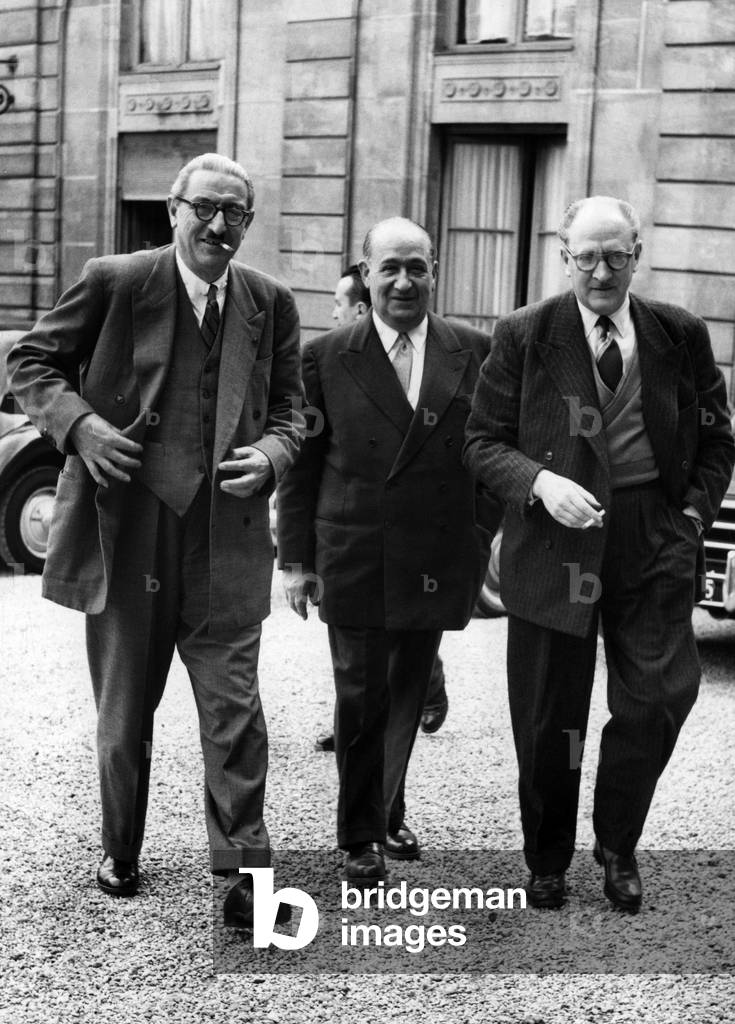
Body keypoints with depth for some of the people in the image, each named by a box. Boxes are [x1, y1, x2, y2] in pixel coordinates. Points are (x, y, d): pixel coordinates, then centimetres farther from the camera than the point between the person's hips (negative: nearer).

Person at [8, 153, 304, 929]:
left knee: (234, 709, -2)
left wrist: (270, 456, -9)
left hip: (224, 539, 1)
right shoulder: (113, 283, -4)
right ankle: (119, 853, 35)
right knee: (123, 711, 15)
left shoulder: (270, 304, 4)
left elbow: (287, 408, 12)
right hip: (124, 530, 0)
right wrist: (78, 424, -15)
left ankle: (242, 873, 8)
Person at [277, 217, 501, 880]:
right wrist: (296, 559, -1)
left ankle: (389, 813, 34)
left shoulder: (474, 353, 2)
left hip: (437, 562, 2)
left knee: (409, 694, 15)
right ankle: (360, 836, 20)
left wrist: (484, 539, 1)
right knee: (361, 696, 4)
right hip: (355, 561, -2)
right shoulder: (326, 358, -1)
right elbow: (301, 464, 1)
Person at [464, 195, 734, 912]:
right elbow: (482, 442, 0)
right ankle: (547, 862, 27)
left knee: (662, 692, -7)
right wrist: (539, 481, -17)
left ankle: (617, 844, 19)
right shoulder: (523, 336, 0)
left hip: (655, 537, 2)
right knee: (548, 719, 7)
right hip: (555, 534, -1)